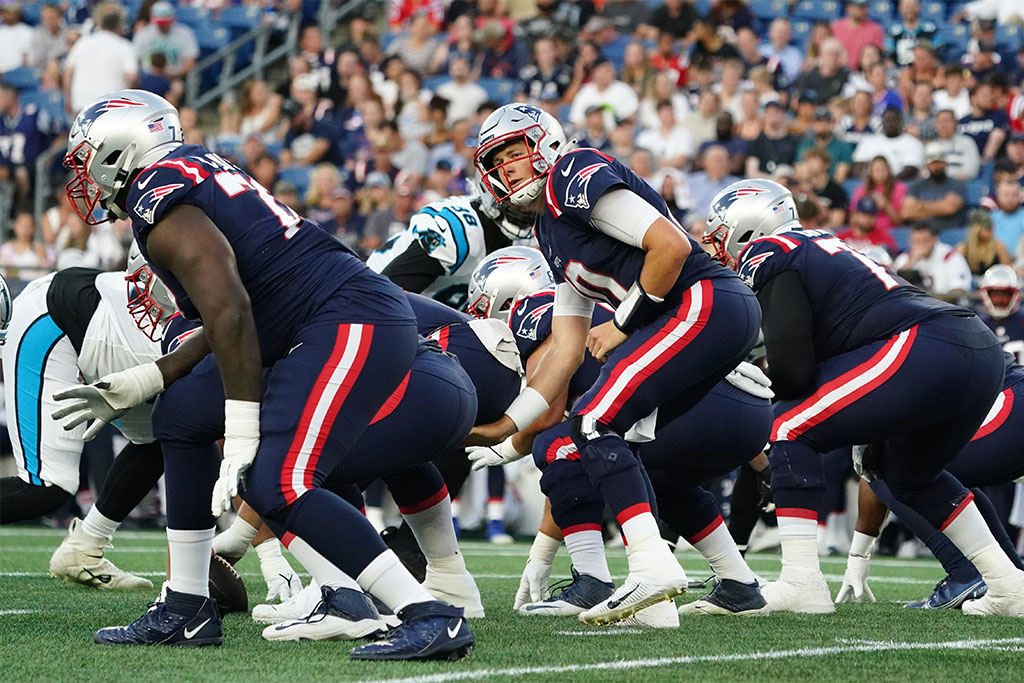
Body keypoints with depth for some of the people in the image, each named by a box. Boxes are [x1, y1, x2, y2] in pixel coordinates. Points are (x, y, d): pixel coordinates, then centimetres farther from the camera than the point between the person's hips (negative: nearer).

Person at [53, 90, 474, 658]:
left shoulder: (160, 203, -9)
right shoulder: (194, 173, 22)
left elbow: (229, 311, -21)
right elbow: (226, 329, 22)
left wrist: (242, 432, -21)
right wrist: (136, 386, 22)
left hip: (352, 324, -11)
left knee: (274, 484, -20)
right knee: (181, 417, 17)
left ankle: (431, 619, -21)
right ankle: (185, 610, 20)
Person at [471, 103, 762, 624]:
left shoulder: (577, 177, -6)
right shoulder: (550, 233, 23)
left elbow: (672, 246, -16)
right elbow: (566, 351, 20)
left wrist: (624, 323, -8)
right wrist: (503, 429, 15)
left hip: (706, 303, -10)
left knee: (594, 422, -13)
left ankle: (653, 565, -24)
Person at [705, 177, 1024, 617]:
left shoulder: (771, 257, 3)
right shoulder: (820, 246, 30)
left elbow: (792, 368, -7)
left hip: (923, 348, -10)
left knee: (790, 428, -1)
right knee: (909, 473, 31)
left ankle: (802, 583, -7)